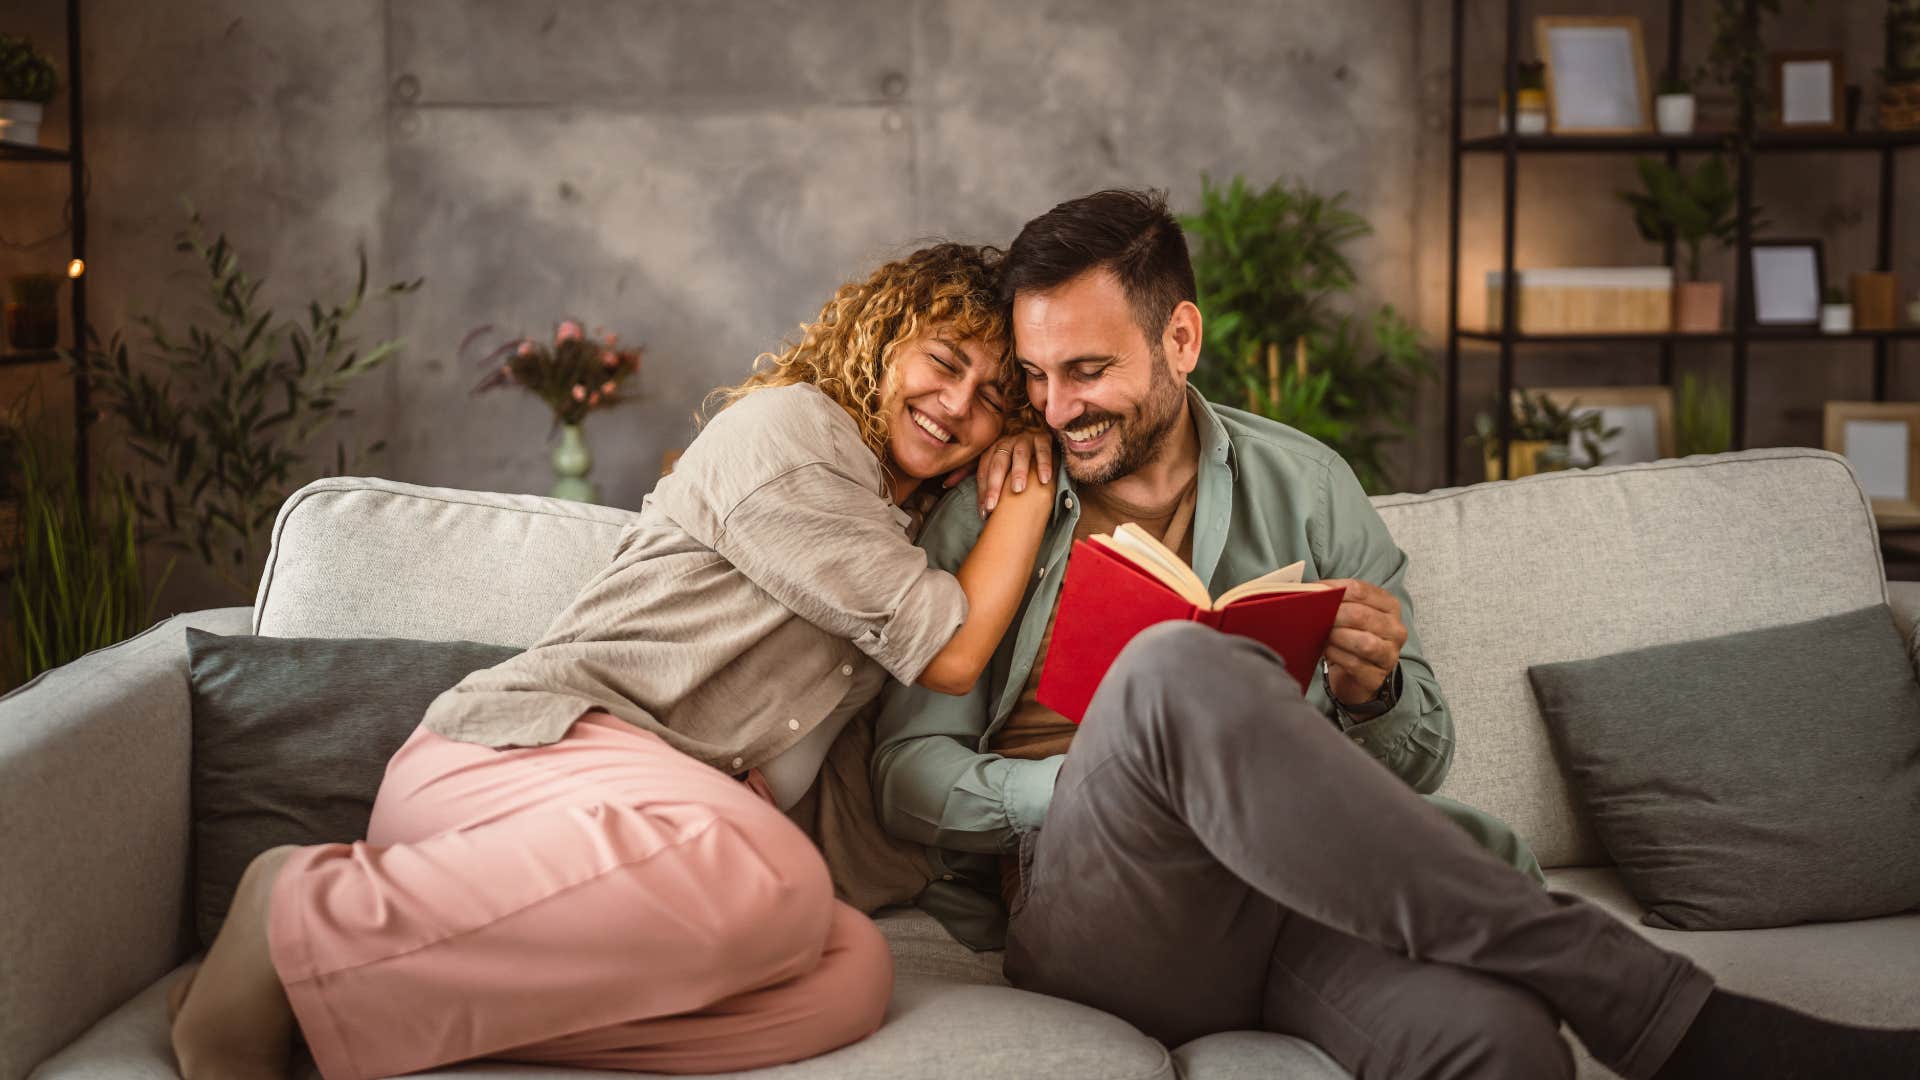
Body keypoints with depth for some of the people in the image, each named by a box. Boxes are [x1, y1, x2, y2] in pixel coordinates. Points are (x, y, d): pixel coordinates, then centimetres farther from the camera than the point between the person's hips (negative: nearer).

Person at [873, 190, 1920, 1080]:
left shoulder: (1306, 486, 17)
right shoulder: (981, 516, 13)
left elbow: (1419, 760, 18)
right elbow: (909, 775, 6)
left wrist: (1374, 691, -7)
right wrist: (1121, 780, -12)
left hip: (1299, 887, 0)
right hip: (1092, 903, 1)